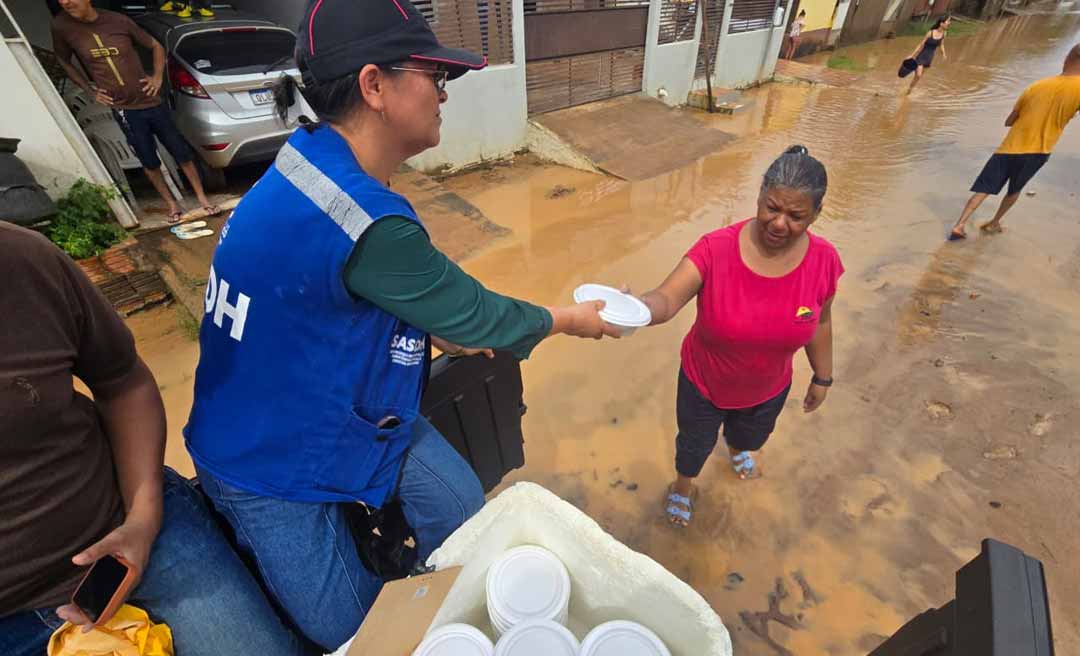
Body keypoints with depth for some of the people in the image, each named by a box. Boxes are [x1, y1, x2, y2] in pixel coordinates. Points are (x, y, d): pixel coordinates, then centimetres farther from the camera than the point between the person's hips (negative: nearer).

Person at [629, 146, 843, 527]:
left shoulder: (823, 260, -20)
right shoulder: (716, 248, -31)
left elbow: (820, 322, -3)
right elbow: (666, 300, -41)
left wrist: (822, 377, 8)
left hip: (768, 389, 3)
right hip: (704, 382, -3)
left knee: (751, 437, 36)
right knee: (695, 444, 26)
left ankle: (738, 447, 76)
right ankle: (684, 486, 61)